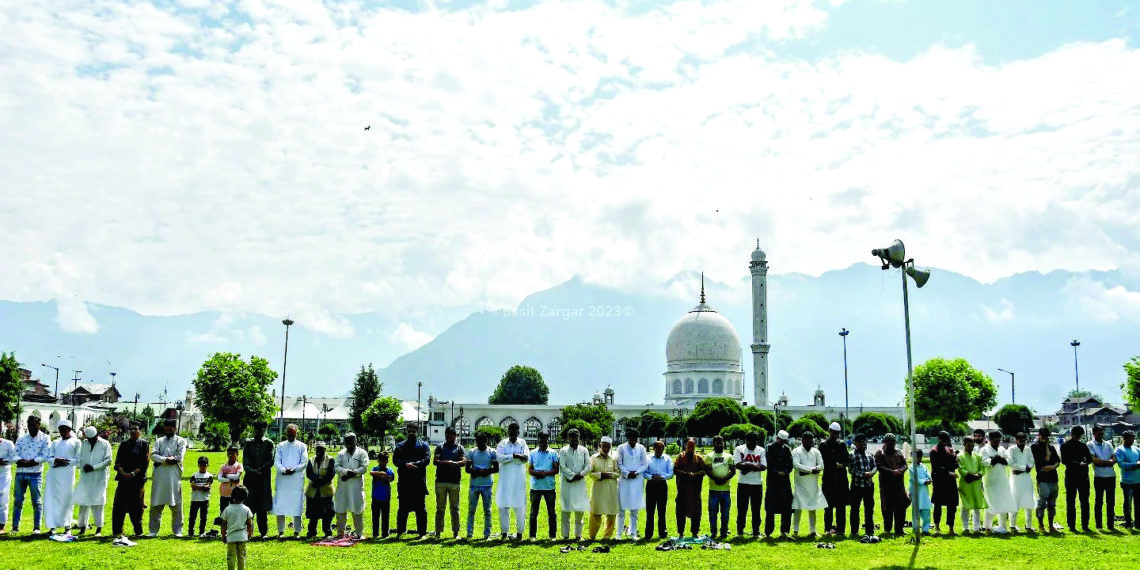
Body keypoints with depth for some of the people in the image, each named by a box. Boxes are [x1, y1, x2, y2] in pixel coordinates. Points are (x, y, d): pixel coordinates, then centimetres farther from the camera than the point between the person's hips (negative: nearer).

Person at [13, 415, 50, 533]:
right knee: (18, 501, 5)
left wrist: (28, 462, -14)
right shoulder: (21, 439, 14)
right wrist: (20, 461, -16)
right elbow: (15, 455, 4)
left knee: (36, 502, -1)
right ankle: (15, 527, 11)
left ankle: (36, 527, 3)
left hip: (35, 474, -3)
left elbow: (46, 456, -8)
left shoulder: (44, 438, 2)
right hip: (20, 473, 3)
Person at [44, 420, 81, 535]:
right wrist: (56, 460, -10)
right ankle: (52, 526, 1)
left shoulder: (75, 442, 8)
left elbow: (78, 459, 0)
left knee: (66, 499, -4)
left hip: (67, 473, -4)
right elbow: (49, 457, 11)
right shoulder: (55, 443, 20)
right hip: (53, 474, 4)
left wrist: (66, 462, -13)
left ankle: (67, 526, 1)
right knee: (51, 499, -2)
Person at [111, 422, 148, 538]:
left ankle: (138, 532, 10)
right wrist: (123, 473, -10)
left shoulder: (144, 445, 6)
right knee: (119, 504, -1)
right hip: (123, 479, 3)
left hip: (137, 479, -3)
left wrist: (132, 474, -13)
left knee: (136, 506, 0)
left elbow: (145, 463, -2)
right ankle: (117, 531, 7)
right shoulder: (124, 444, 15)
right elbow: (118, 462, 7)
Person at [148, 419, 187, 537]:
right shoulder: (159, 441, 17)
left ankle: (177, 530, 3)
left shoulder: (180, 441, 9)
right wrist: (165, 459, -13)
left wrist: (161, 460, -5)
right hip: (159, 476, 3)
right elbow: (153, 455, 2)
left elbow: (180, 457, -5)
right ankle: (154, 530, 10)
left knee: (176, 505, -2)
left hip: (174, 475, -2)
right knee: (155, 505, 3)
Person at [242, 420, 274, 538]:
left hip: (264, 479, -2)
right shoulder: (248, 444, 12)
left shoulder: (269, 444, 5)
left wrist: (259, 470, -13)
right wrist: (252, 471, -12)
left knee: (262, 507, 0)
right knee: (249, 506, 0)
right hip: (250, 479, 2)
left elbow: (271, 461, -3)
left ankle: (263, 532, 5)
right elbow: (245, 462, 5)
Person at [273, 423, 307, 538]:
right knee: (280, 505, -1)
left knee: (296, 505, -2)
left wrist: (294, 469, -12)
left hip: (297, 479, -1)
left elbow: (304, 462, 3)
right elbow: (276, 462, 6)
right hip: (282, 478, 1)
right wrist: (283, 469, -13)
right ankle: (280, 531, 5)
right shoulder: (280, 446, 14)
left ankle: (297, 531, 3)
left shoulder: (302, 446, 10)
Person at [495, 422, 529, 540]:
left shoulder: (522, 443, 6)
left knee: (519, 506, 2)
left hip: (519, 479, 0)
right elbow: (499, 457, -9)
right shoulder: (502, 443, 7)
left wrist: (508, 456, -13)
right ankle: (504, 532, 9)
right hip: (505, 479, 0)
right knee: (503, 505, 0)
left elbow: (526, 457, -9)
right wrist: (514, 456, -16)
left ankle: (520, 532, 12)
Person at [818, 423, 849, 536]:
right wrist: (835, 465, -12)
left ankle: (840, 529, 7)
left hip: (841, 479, 2)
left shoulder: (842, 444, 12)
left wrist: (842, 464, -11)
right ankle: (829, 528, 9)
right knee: (829, 506, 1)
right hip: (828, 479, -2)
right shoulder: (823, 445, 3)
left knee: (841, 506, 2)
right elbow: (823, 461, -3)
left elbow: (848, 459, 8)